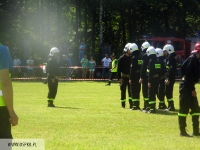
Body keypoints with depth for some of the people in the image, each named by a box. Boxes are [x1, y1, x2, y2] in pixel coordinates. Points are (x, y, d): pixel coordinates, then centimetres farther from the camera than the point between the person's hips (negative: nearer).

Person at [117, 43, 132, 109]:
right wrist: (119, 78, -12)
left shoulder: (131, 58, 7)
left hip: (130, 77, 3)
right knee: (123, 91, 4)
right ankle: (123, 104, 12)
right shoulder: (122, 58, -4)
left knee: (131, 91, 1)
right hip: (124, 77, -3)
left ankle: (131, 105, 2)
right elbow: (119, 69, -6)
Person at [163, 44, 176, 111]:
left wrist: (169, 79, -24)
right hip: (168, 78, 10)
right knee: (167, 92, 13)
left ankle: (171, 107, -2)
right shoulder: (168, 58, 15)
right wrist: (166, 78, 17)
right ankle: (170, 106, 20)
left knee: (168, 92, -6)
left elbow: (172, 70, -23)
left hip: (170, 79, -10)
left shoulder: (171, 59, -17)